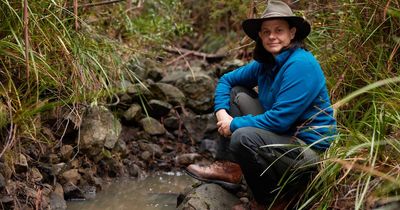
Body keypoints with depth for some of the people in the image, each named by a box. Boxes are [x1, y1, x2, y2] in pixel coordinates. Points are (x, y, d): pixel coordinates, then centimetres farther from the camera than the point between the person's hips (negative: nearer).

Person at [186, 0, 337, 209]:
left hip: (309, 151, -9)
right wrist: (222, 112, -4)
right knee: (236, 94, 5)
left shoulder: (301, 65, -20)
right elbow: (227, 80, 15)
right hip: (280, 136, 9)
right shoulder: (266, 63, 5)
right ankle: (228, 167, 0)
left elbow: (279, 119, -25)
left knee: (243, 137, -30)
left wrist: (235, 124, -14)